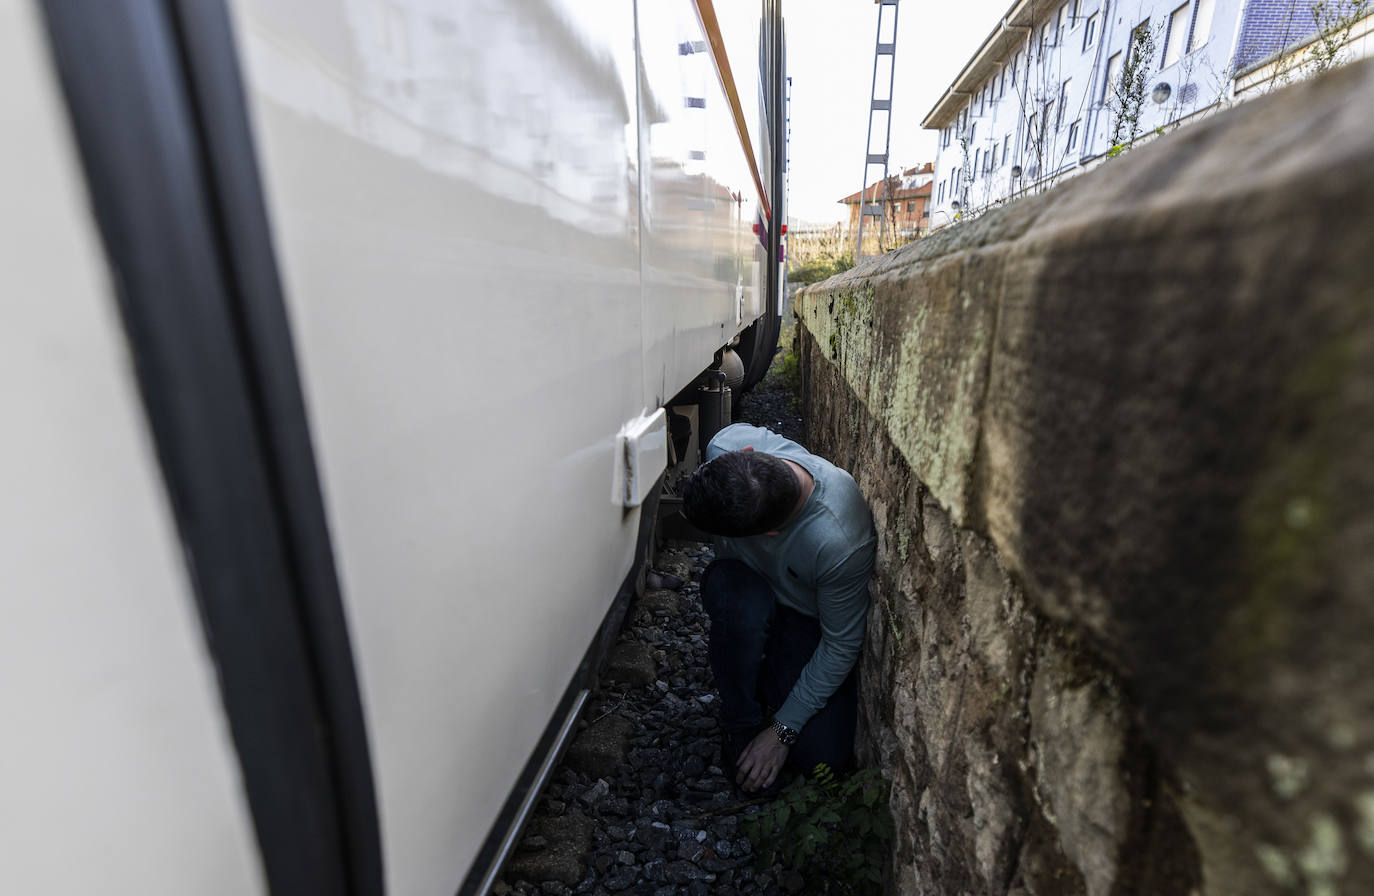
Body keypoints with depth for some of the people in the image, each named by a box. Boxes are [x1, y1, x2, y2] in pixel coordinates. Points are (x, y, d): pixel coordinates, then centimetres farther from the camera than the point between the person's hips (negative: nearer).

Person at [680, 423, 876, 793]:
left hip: (808, 615, -2)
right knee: (741, 602, -36)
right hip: (747, 581, 2)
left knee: (823, 756, -12)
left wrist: (782, 731, -17)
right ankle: (741, 724, -7)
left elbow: (842, 646, -25)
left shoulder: (839, 542, -42)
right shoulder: (727, 445, -32)